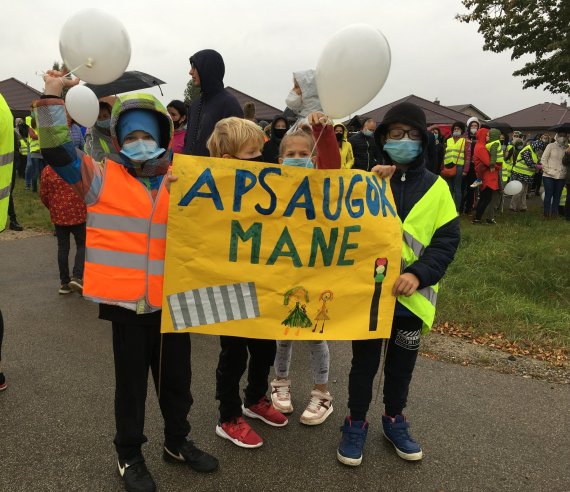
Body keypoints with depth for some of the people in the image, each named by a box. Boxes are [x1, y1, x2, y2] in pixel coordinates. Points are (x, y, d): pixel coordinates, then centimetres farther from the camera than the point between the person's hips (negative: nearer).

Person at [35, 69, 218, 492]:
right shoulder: (102, 178, 0)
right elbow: (57, 151, -8)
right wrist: (53, 97, -14)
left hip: (173, 299, 3)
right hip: (127, 302, -2)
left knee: (176, 378, 18)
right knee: (131, 382, 13)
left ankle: (177, 442, 41)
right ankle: (129, 455, 34)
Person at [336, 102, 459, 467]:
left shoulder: (437, 187, 0)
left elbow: (447, 240, -3)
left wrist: (419, 274, -17)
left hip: (412, 294, 1)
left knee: (402, 363, 17)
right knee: (365, 362, 11)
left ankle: (395, 420, 38)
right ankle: (356, 424, 29)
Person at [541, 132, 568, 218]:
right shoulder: (551, 146, -1)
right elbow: (543, 159, -2)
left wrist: (566, 171, 0)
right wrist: (547, 170, -8)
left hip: (561, 176, 3)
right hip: (549, 176, -3)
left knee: (557, 196, 8)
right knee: (548, 195, 1)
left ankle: (554, 213, 18)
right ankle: (547, 214, 11)